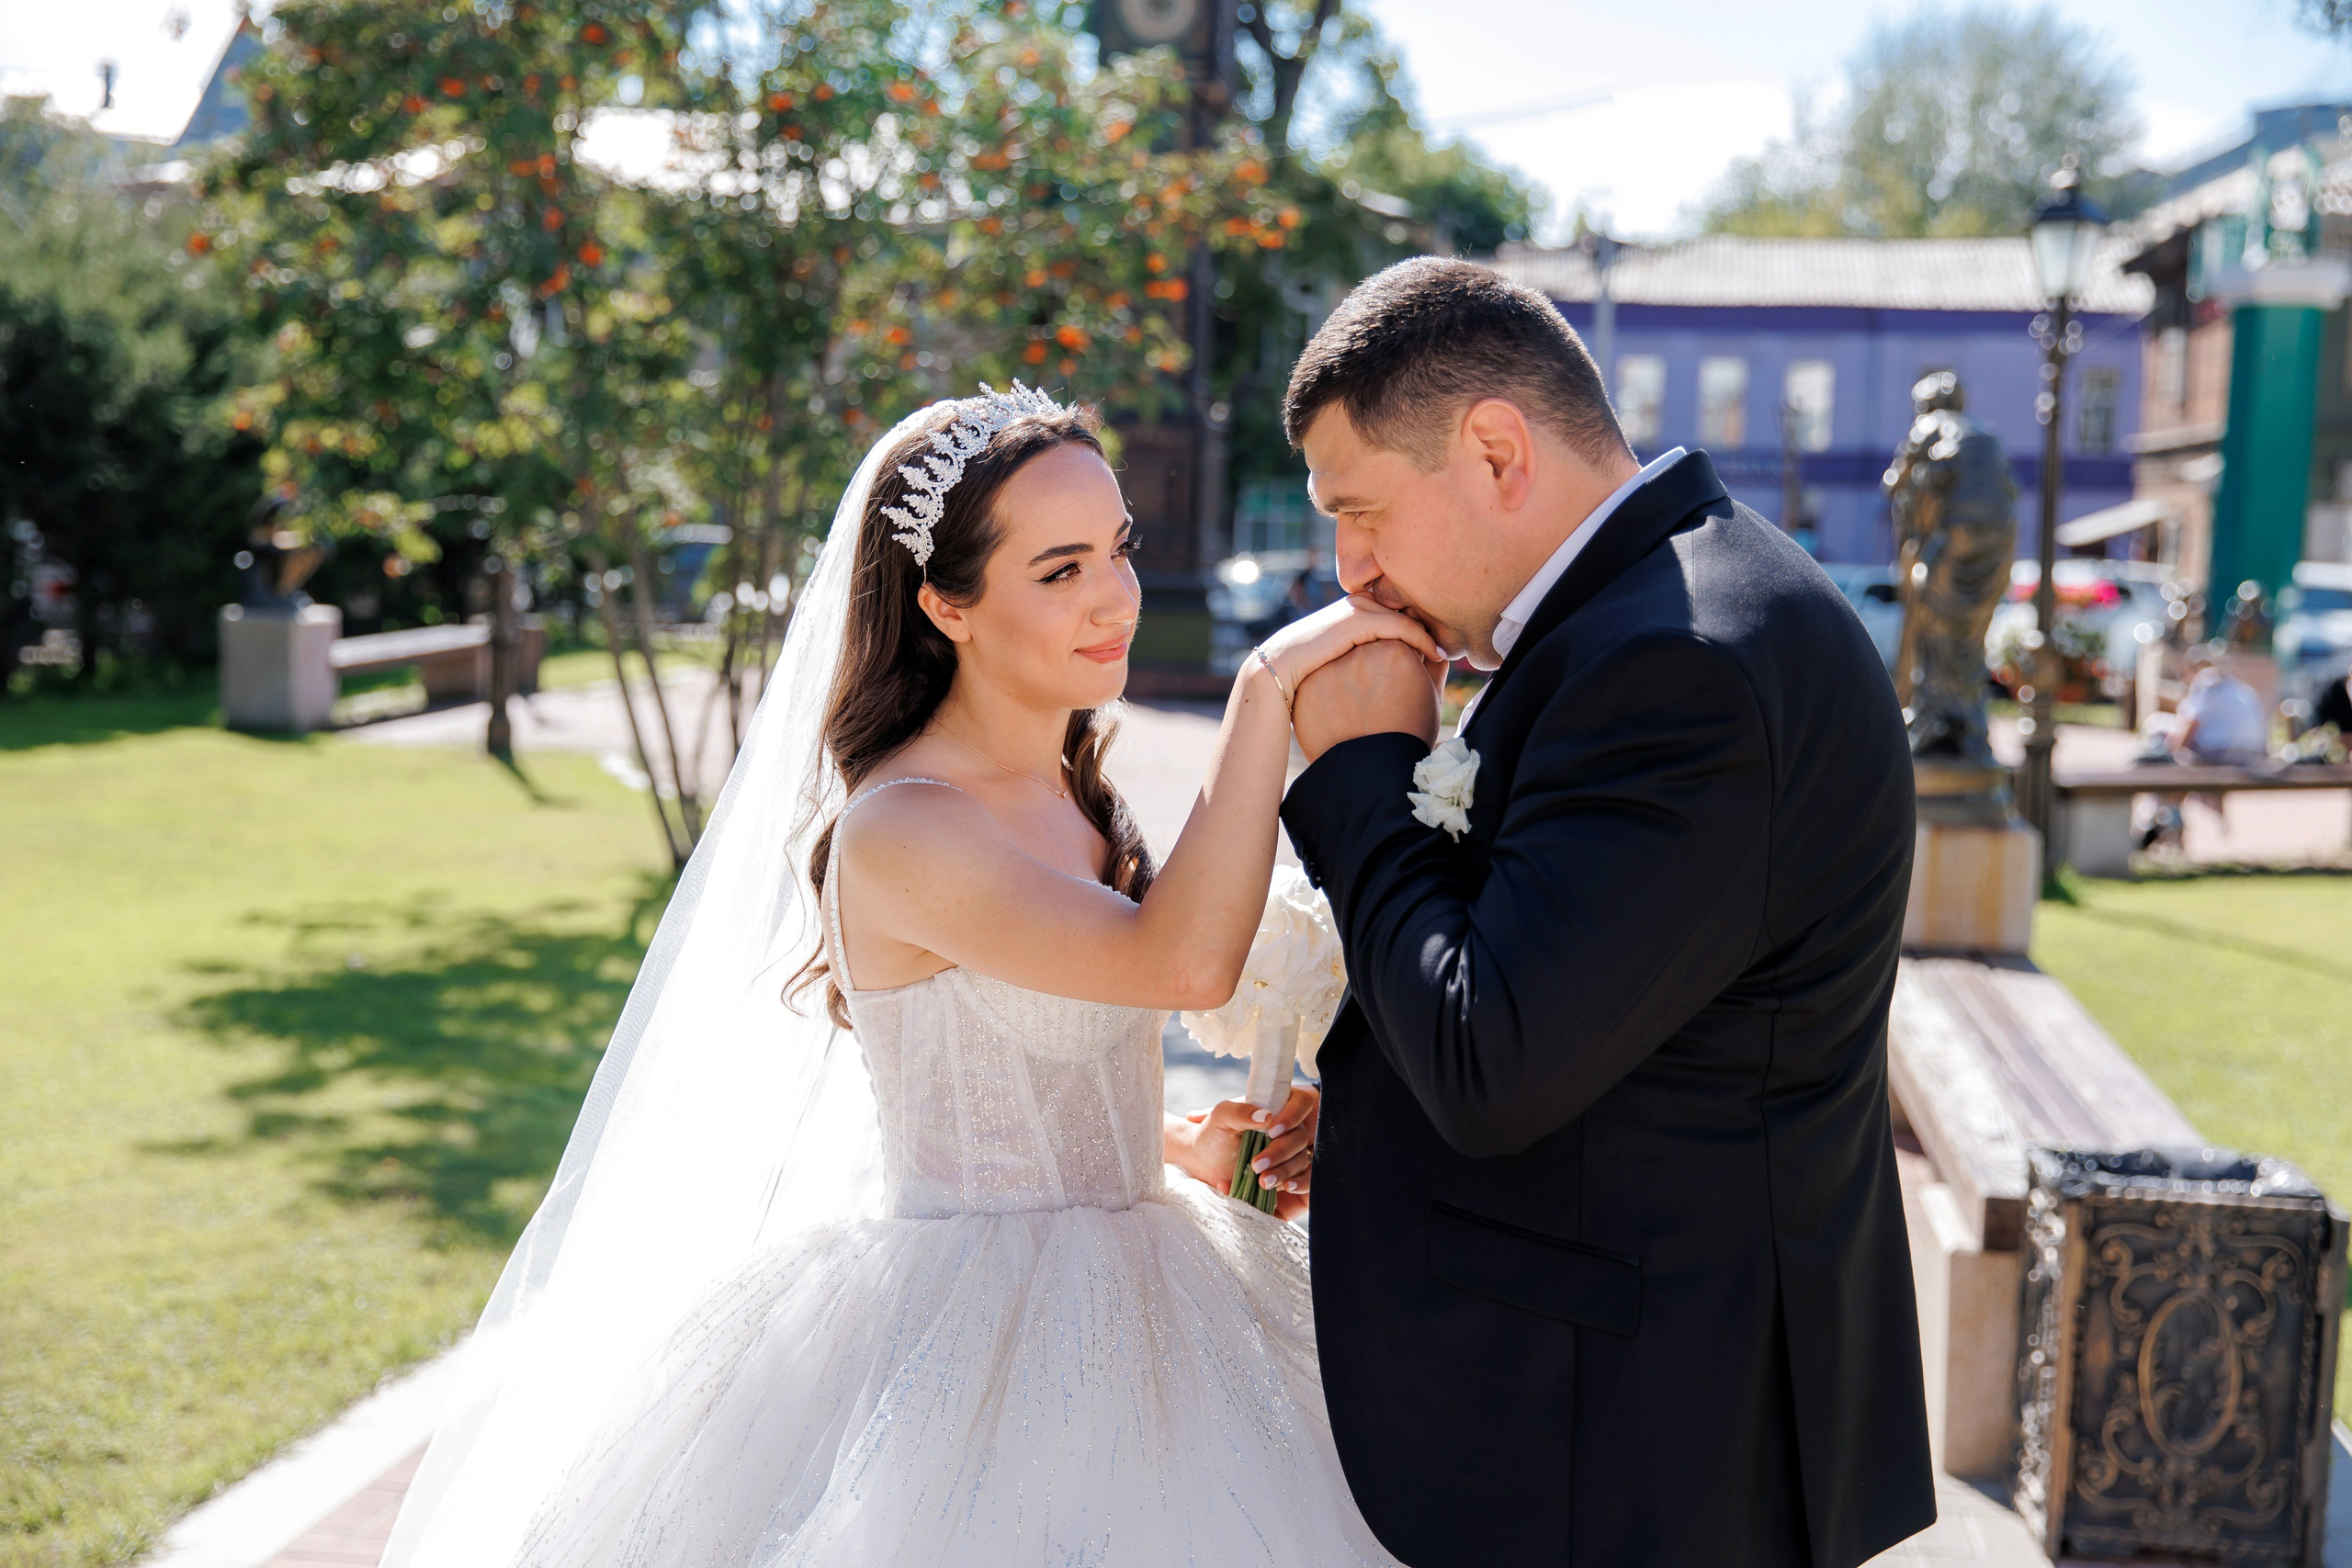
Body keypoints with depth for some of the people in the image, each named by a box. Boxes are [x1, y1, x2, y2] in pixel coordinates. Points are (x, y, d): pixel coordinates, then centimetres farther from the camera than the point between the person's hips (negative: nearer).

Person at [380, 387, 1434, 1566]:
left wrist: (1187, 1148, 2)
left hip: (1115, 1312, 8)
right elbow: (1182, 961, -34)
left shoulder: (1070, 797, 5)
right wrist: (1268, 685, -33)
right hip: (966, 1329, -8)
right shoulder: (899, 827, -22)